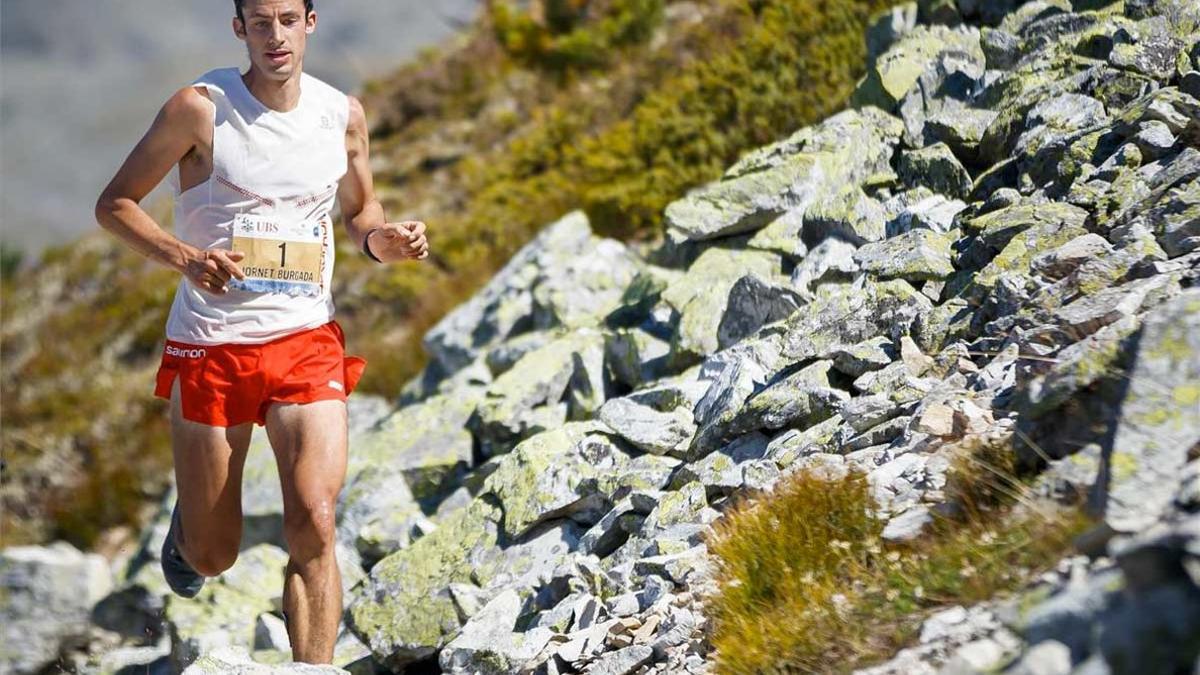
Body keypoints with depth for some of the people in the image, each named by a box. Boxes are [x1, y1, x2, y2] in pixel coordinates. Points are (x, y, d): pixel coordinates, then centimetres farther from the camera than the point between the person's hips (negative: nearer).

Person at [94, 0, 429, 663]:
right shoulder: (199, 108, -7)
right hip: (211, 344, -2)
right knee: (212, 557, 7)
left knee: (314, 525, -18)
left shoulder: (343, 114, 5)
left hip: (307, 340, 2)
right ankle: (188, 526, 45)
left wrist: (384, 240, -3)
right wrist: (186, 257, -20)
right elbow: (114, 203, -2)